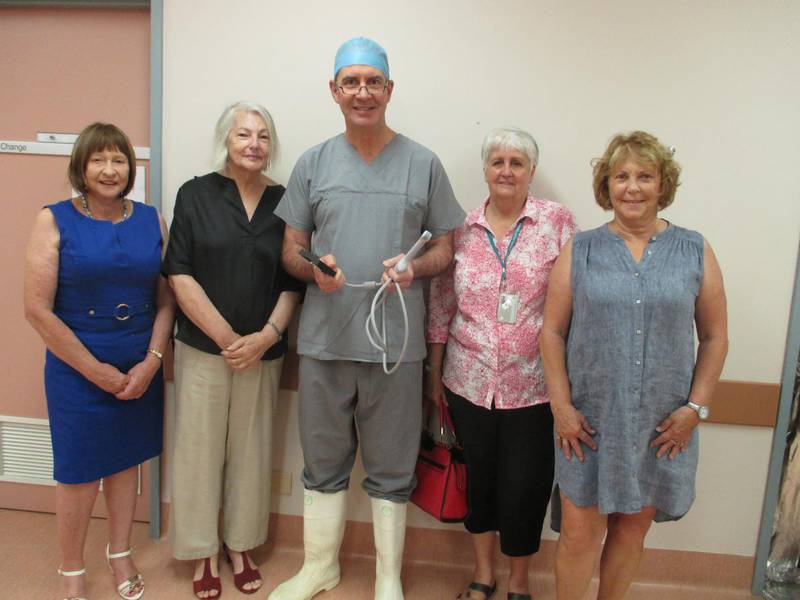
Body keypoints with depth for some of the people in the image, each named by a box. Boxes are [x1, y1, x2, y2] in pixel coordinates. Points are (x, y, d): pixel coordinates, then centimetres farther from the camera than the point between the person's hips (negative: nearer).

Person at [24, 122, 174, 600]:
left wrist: (151, 362, -8)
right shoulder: (54, 220, -6)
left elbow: (166, 299, 3)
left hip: (140, 369, 3)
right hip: (77, 372, -3)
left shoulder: (152, 219, 2)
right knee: (79, 471, 8)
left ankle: (120, 554, 37)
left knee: (126, 460, 16)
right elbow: (38, 308, -10)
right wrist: (96, 370, -11)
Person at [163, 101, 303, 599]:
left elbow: (293, 282, 5)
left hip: (263, 351, 2)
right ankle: (204, 554, 24)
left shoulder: (283, 202, 5)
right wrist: (228, 338, -10)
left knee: (251, 450, 11)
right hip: (203, 348, -1)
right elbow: (180, 274, -5)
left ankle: (242, 547, 28)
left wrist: (266, 336, -9)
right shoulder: (196, 194, 0)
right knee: (201, 447, 6)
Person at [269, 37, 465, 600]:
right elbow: (290, 248, 10)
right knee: (323, 463, 16)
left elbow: (445, 247, 6)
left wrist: (414, 267, -15)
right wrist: (313, 268, -12)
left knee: (392, 470, 11)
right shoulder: (313, 163, 7)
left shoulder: (423, 163, 3)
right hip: (324, 338, 2)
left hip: (396, 342, -1)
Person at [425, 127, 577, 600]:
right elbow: (441, 303, 7)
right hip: (469, 382, 2)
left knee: (524, 488, 7)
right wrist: (435, 372, 10)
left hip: (533, 386, -2)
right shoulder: (461, 229, 3)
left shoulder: (558, 222, -3)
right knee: (479, 478, 16)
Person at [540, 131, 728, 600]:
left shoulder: (696, 252, 3)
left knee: (633, 526, 15)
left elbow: (715, 337, 6)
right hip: (589, 418, -1)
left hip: (662, 422, 2)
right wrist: (562, 406, -7)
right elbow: (552, 332, -1)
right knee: (579, 532, 3)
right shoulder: (580, 251, 0)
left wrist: (696, 407, -1)